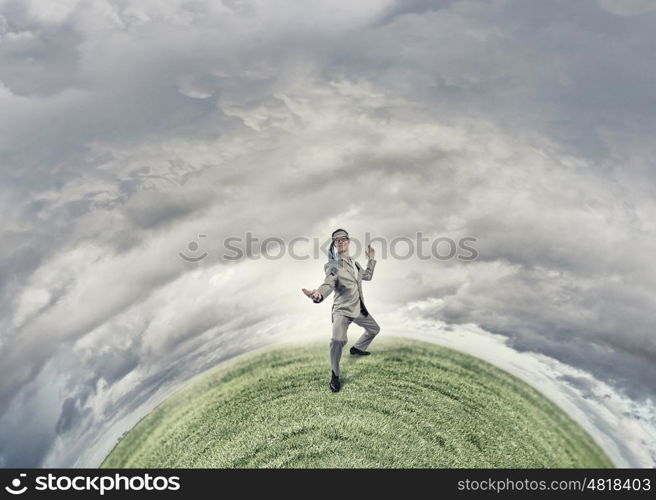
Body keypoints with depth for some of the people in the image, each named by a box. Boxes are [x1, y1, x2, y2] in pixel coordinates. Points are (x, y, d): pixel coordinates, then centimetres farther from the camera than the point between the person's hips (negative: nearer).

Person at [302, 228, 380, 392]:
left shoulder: (354, 263, 11)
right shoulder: (333, 265, -12)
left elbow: (368, 276, 27)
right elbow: (328, 284, -31)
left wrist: (371, 259, 21)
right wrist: (318, 295, -52)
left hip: (359, 309, 7)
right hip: (342, 310, -7)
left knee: (374, 329, 23)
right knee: (338, 340, -29)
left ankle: (357, 348, 46)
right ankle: (335, 376, -9)